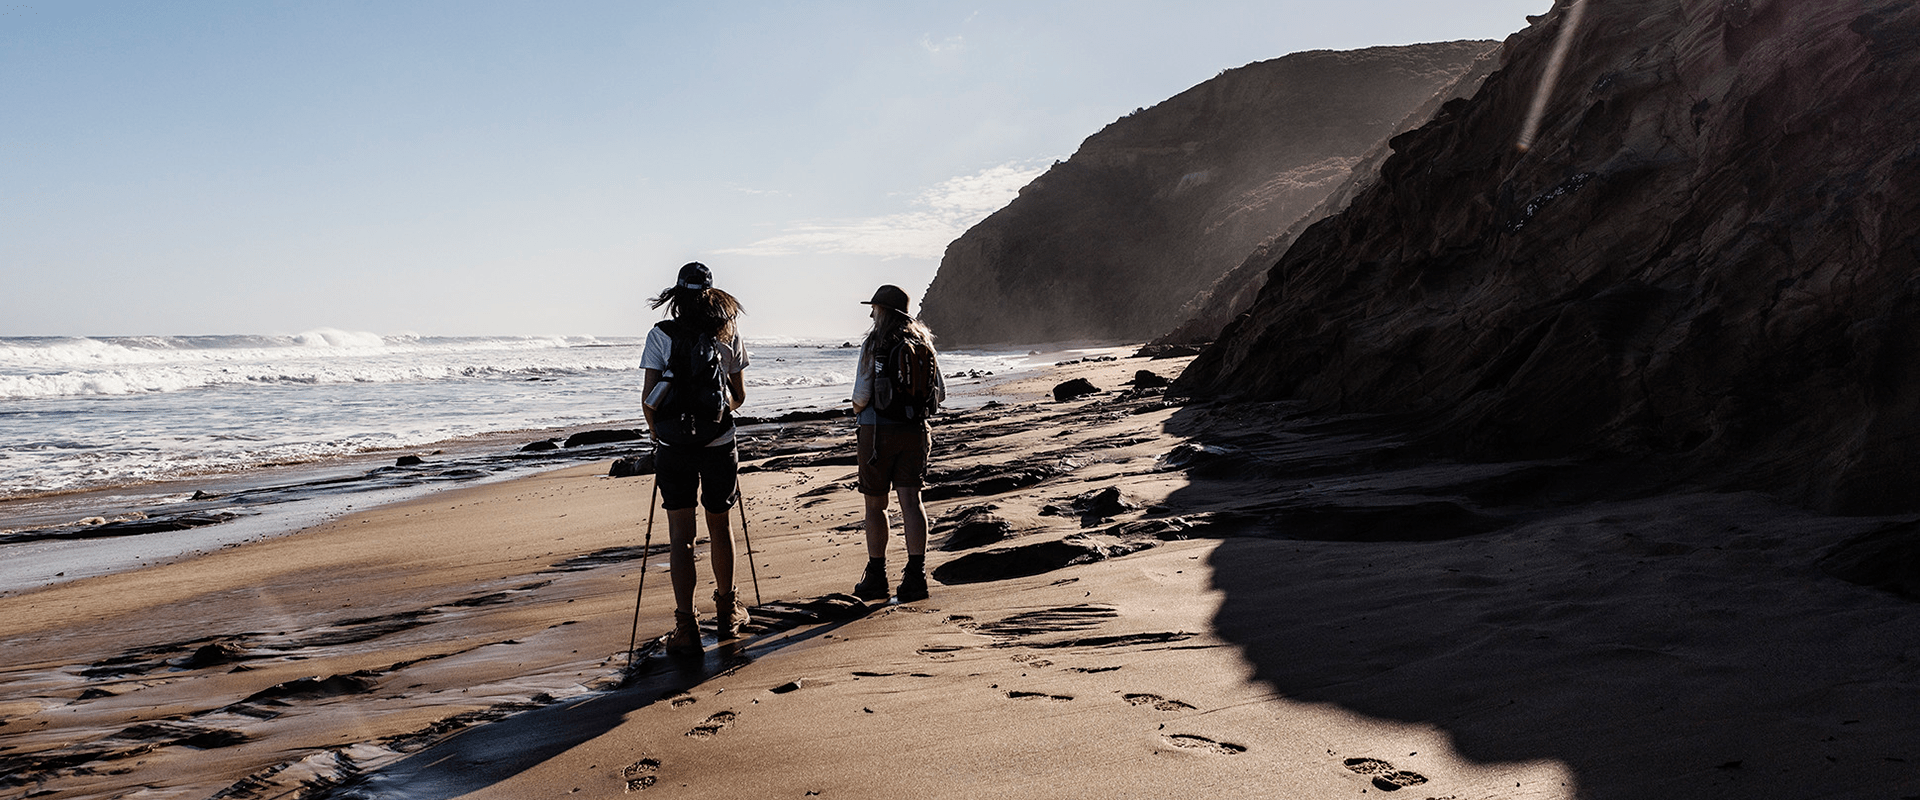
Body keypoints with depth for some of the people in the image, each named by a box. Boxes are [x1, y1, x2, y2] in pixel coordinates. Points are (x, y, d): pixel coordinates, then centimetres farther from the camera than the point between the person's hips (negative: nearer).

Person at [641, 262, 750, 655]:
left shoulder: (661, 334, -3)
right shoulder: (728, 332, 2)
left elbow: (648, 398, -6)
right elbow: (739, 395, 9)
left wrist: (655, 431, 12)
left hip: (673, 446, -1)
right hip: (719, 445, 2)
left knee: (680, 536, 3)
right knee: (719, 526, 18)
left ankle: (686, 626, -1)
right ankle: (726, 610, 32)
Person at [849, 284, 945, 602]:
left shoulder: (873, 345, -9)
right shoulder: (923, 344, 6)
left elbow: (861, 397, -13)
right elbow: (940, 394, 8)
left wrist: (857, 409, 10)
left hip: (878, 431, -4)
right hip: (914, 431, 4)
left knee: (875, 505, 8)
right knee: (911, 501, 1)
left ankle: (876, 577, 14)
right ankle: (916, 576, -6)